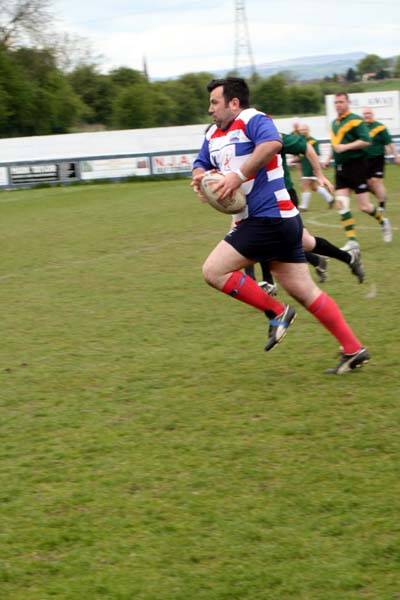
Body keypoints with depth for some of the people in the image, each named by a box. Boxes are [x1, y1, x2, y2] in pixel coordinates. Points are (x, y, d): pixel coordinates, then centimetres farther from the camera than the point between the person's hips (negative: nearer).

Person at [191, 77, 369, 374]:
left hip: (269, 218, -10)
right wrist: (199, 176, 3)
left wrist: (239, 175, -31)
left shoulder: (253, 120, -11)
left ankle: (277, 312, -1)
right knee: (305, 291, 9)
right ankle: (353, 349, 11)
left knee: (213, 271, -10)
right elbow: (202, 165, 27)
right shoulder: (213, 135, 17)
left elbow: (272, 143, -31)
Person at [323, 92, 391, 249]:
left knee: (364, 206, -4)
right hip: (340, 167, 7)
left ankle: (382, 221, 28)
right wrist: (329, 158, 22)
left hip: (356, 165, -7)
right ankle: (352, 240, -6)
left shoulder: (355, 120, -11)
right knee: (341, 202, -8)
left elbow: (366, 141, -21)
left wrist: (345, 147, -24)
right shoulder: (335, 123, 14)